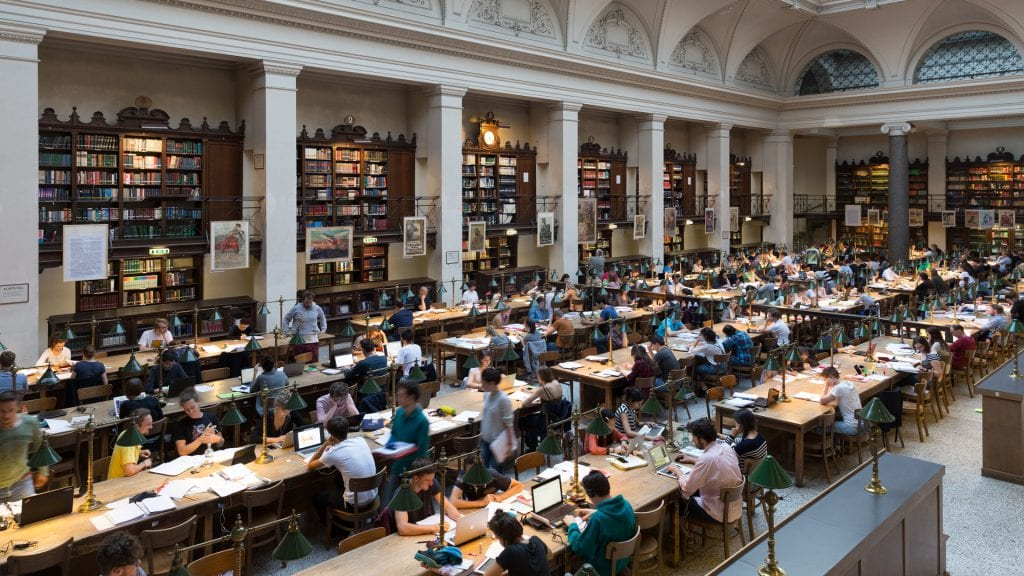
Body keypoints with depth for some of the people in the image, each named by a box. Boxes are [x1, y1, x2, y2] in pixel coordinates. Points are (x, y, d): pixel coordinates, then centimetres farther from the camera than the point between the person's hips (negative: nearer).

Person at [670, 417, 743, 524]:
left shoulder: (707, 458, -29)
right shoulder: (727, 448, -4)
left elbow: (687, 488, -20)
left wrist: (677, 472, -2)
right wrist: (693, 460, 21)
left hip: (720, 514, -7)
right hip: (735, 508, 7)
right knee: (695, 490, 26)